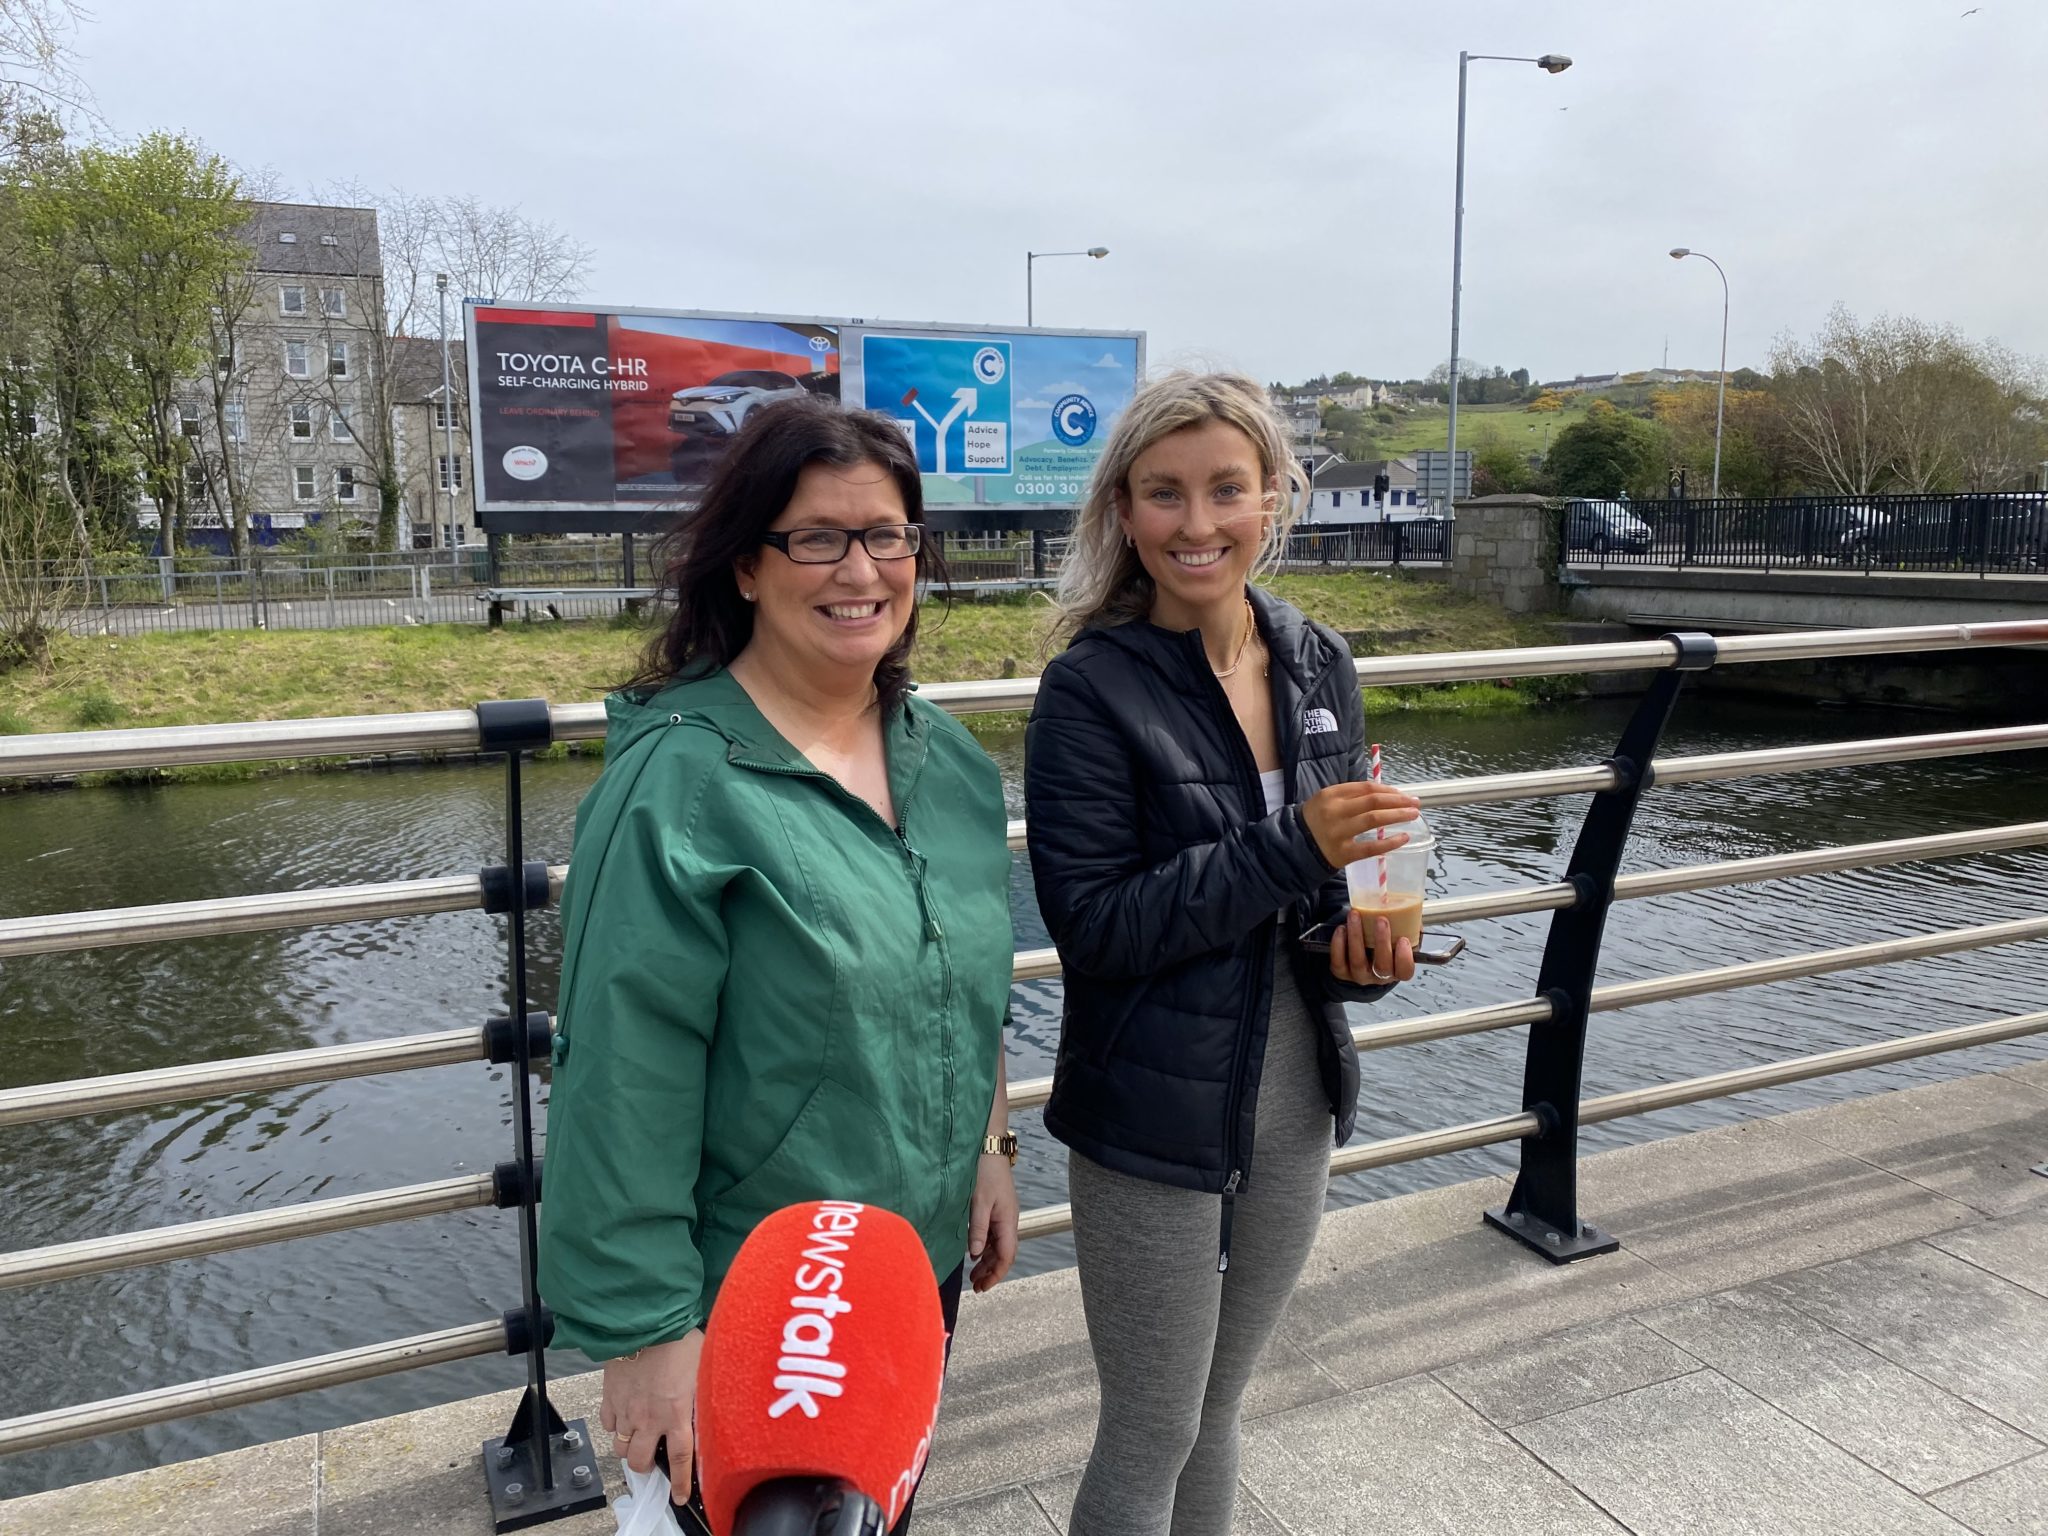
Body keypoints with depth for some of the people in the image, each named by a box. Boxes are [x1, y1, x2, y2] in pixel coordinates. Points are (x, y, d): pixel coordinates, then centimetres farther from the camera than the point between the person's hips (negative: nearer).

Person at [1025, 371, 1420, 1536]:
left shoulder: (1320, 664, 1)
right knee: (1151, 1437, 11)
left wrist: (1368, 948, -9)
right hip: (1154, 1125, -5)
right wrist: (1290, 848, -26)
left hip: (1295, 1111, 5)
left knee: (1218, 1411, 23)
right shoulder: (1092, 688, -16)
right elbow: (1093, 922, -20)